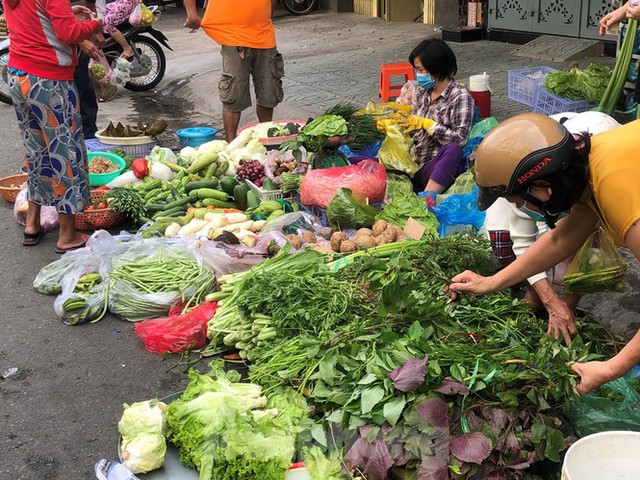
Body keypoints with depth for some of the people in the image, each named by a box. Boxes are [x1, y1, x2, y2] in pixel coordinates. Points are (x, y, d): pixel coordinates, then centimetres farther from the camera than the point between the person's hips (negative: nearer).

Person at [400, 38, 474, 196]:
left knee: (452, 149, -41)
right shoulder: (423, 93, 16)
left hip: (436, 167, -6)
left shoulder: (460, 96, -2)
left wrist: (426, 124, -12)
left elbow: (460, 139, -13)